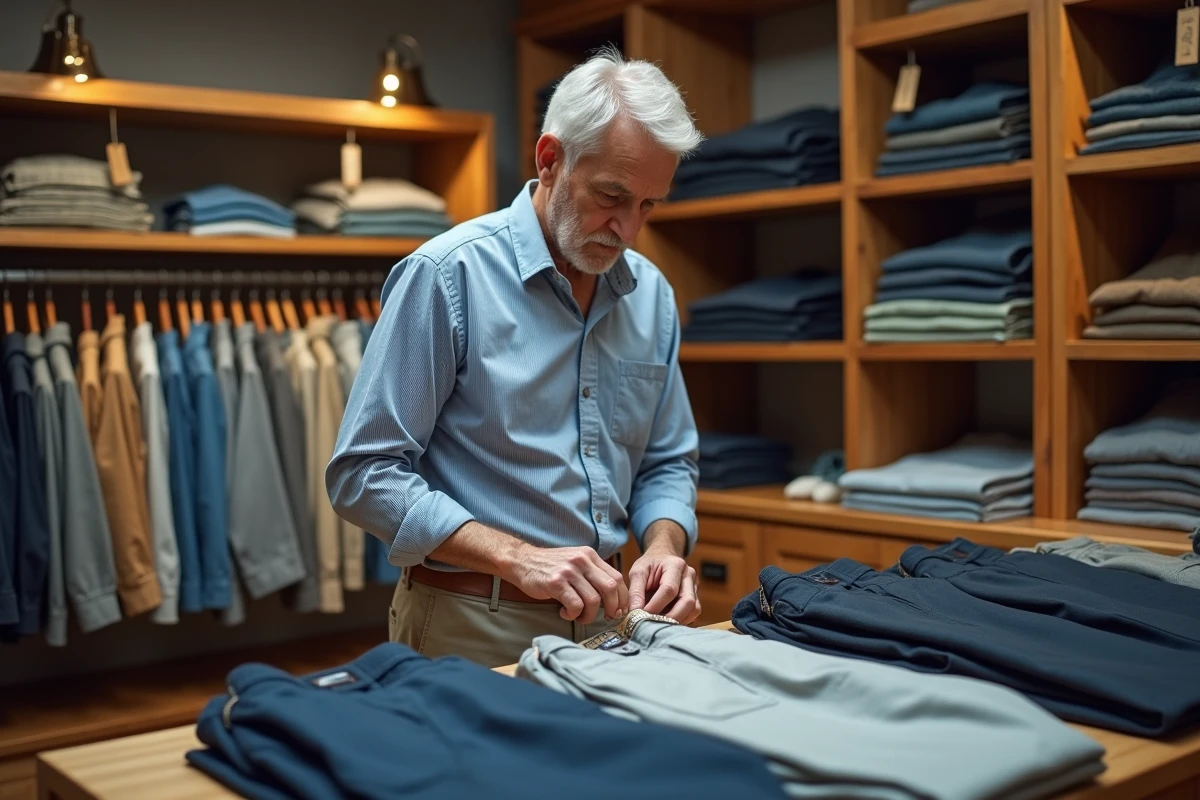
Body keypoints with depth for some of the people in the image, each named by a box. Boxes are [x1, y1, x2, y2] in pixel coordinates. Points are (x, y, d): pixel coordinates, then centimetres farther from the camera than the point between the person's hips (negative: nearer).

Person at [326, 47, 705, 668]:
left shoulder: (652, 294, 3)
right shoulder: (449, 273, -14)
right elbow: (362, 474, -15)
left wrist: (663, 546, -9)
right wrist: (516, 556, -24)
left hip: (604, 618, 5)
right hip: (471, 629, -5)